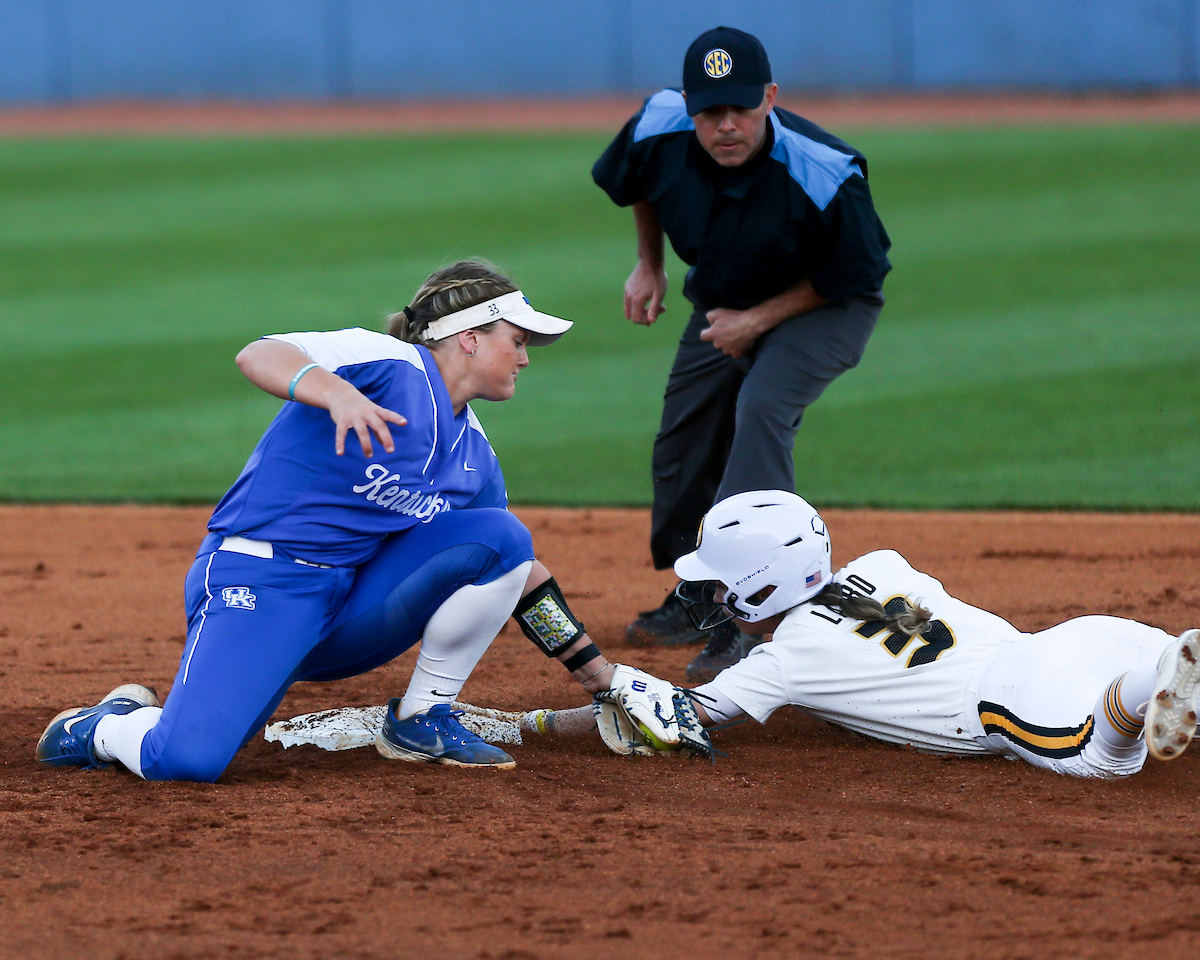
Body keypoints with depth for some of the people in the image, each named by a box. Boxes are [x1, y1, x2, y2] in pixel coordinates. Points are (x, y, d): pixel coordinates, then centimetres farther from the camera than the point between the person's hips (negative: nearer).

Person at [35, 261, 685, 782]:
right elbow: (258, 355, -25)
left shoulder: (473, 453, 15)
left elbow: (518, 571, 24)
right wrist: (338, 393, -45)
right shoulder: (391, 366, -9)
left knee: (499, 536, -12)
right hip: (258, 583, -7)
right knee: (186, 761, -28)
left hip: (353, 609, 7)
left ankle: (421, 720, 0)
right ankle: (107, 726, 9)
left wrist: (602, 677, 21)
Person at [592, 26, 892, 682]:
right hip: (721, 302, 6)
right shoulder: (659, 130, -24)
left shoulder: (824, 177, -37)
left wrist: (760, 320, -20)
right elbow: (636, 183, 4)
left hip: (824, 306, -6)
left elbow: (852, 275, -20)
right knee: (681, 442, 10)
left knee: (762, 408, -30)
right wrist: (648, 265, 5)